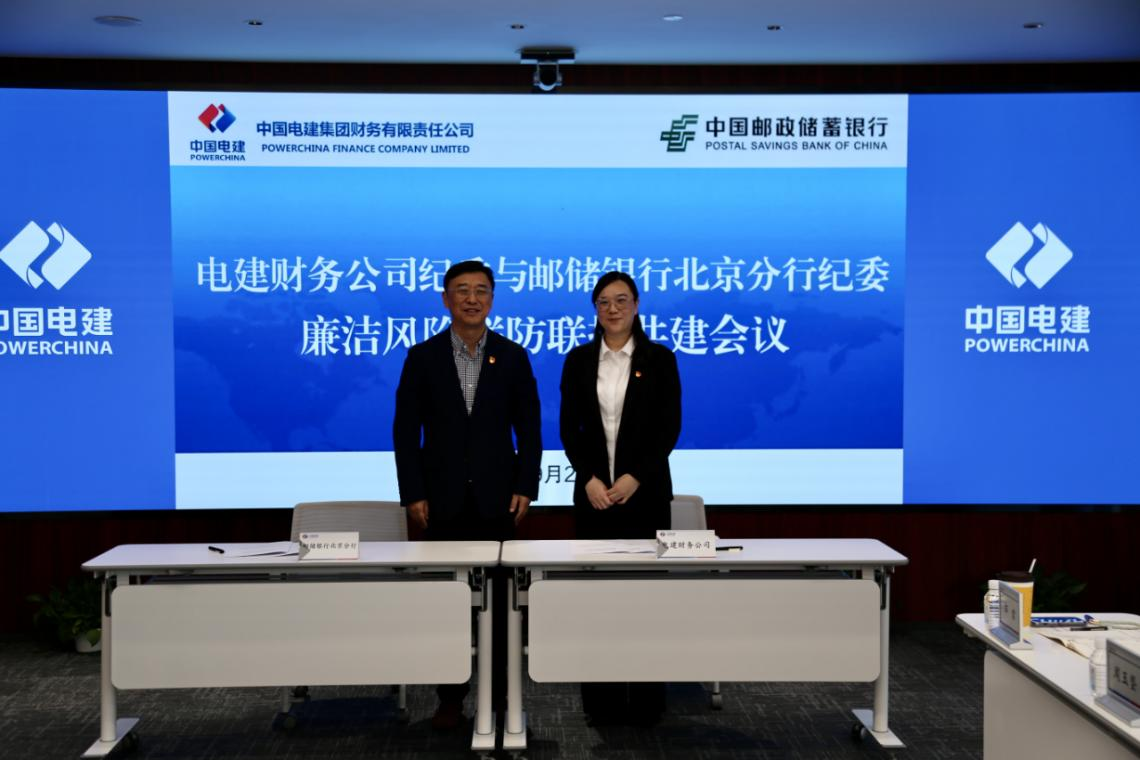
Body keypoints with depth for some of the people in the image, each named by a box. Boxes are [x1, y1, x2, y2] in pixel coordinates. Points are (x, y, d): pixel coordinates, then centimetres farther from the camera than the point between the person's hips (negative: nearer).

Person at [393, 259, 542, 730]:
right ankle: (450, 697, 14)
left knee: (498, 598, 4)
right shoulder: (422, 357, 1)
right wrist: (413, 493, -6)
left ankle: (500, 694, 14)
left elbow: (529, 427, 3)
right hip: (443, 498, 0)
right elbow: (406, 430, 0)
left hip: (496, 496, 0)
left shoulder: (512, 356, 2)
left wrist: (525, 488, -4)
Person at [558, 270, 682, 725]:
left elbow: (670, 427, -4)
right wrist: (588, 479, -10)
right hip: (593, 489, 2)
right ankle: (601, 699, 11)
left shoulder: (659, 359, 0)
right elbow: (568, 427, 3)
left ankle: (646, 700, 10)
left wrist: (635, 477, -13)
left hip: (645, 489, -1)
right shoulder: (579, 359, 6)